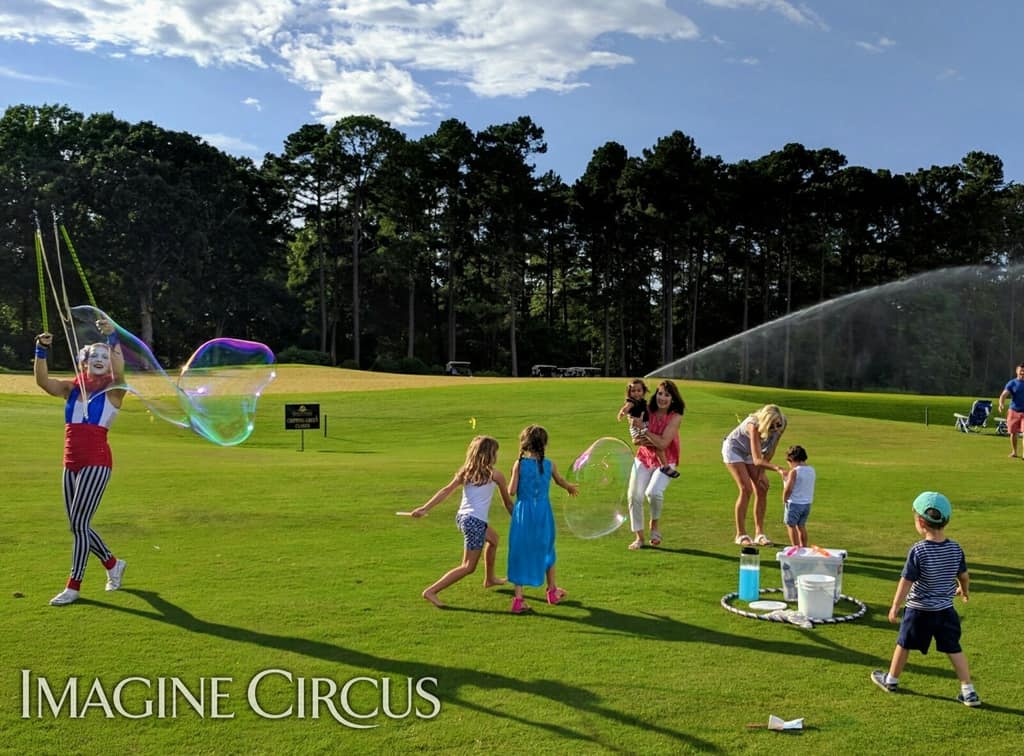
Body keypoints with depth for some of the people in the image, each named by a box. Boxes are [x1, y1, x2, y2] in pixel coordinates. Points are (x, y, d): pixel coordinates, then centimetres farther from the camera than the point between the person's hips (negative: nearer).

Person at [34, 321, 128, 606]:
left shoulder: (113, 390, -2)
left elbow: (119, 369, -23)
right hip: (71, 464, 6)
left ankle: (73, 586, 3)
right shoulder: (72, 388, 10)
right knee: (77, 525, 12)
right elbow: (42, 380, -5)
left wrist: (112, 338, -35)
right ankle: (113, 564, 33)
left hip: (97, 463, -6)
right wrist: (42, 351, -19)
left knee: (78, 523, -8)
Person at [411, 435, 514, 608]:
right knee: (468, 567, 1)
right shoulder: (494, 474, -3)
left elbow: (446, 491, -2)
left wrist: (425, 508, -6)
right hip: (475, 522, -8)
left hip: (462, 516, 8)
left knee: (493, 538, 33)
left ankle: (489, 578, 47)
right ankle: (431, 591, -8)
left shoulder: (466, 472, 9)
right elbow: (507, 502, 6)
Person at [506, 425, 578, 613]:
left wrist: (512, 482, 11)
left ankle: (518, 598, 1)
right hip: (543, 513, 2)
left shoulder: (519, 464, -10)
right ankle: (553, 590, 37)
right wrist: (571, 487, 40)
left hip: (523, 514, -2)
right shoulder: (549, 464, -3)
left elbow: (511, 491, -12)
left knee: (520, 552, 5)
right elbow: (561, 481, 18)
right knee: (546, 550, 21)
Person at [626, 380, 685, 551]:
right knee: (634, 496, -4)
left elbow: (663, 443, -21)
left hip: (665, 461, -4)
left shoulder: (675, 417, -13)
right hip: (644, 458, 4)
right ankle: (639, 537, 13)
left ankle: (655, 526, 3)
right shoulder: (648, 412, -4)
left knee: (653, 492, -27)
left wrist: (645, 431, -18)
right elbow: (636, 439, -1)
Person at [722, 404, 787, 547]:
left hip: (749, 453, 6)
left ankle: (759, 533, 2)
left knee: (762, 489, -5)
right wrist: (777, 468, -60)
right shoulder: (754, 425, -40)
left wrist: (761, 472, -9)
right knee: (746, 489, -17)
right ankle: (740, 535, -11)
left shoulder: (780, 426, -23)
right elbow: (757, 460, -46)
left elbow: (770, 451, -7)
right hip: (734, 449, -6)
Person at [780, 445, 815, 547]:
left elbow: (788, 488, -23)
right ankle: (804, 546, 25)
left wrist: (784, 499, -7)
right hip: (807, 503, 7)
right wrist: (788, 476, 19)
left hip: (794, 503, -7)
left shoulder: (794, 471, -17)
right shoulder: (812, 470, 5)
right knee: (801, 525, 20)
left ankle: (795, 546, 7)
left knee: (791, 525, 7)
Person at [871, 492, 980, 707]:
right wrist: (964, 590, 31)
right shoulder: (956, 549, -7)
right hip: (946, 610, 4)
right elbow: (964, 576, 9)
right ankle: (968, 691, 14)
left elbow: (906, 582, -18)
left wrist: (895, 607, -8)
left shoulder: (918, 550, -22)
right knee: (954, 649, 15)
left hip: (919, 610, -4)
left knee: (904, 644, 14)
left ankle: (891, 680, 31)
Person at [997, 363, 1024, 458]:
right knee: (1013, 433, 8)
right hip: (1014, 411, 0)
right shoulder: (1012, 383, -1)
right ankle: (1014, 452, 25)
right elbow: (1004, 395, -12)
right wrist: (1001, 404, -31)